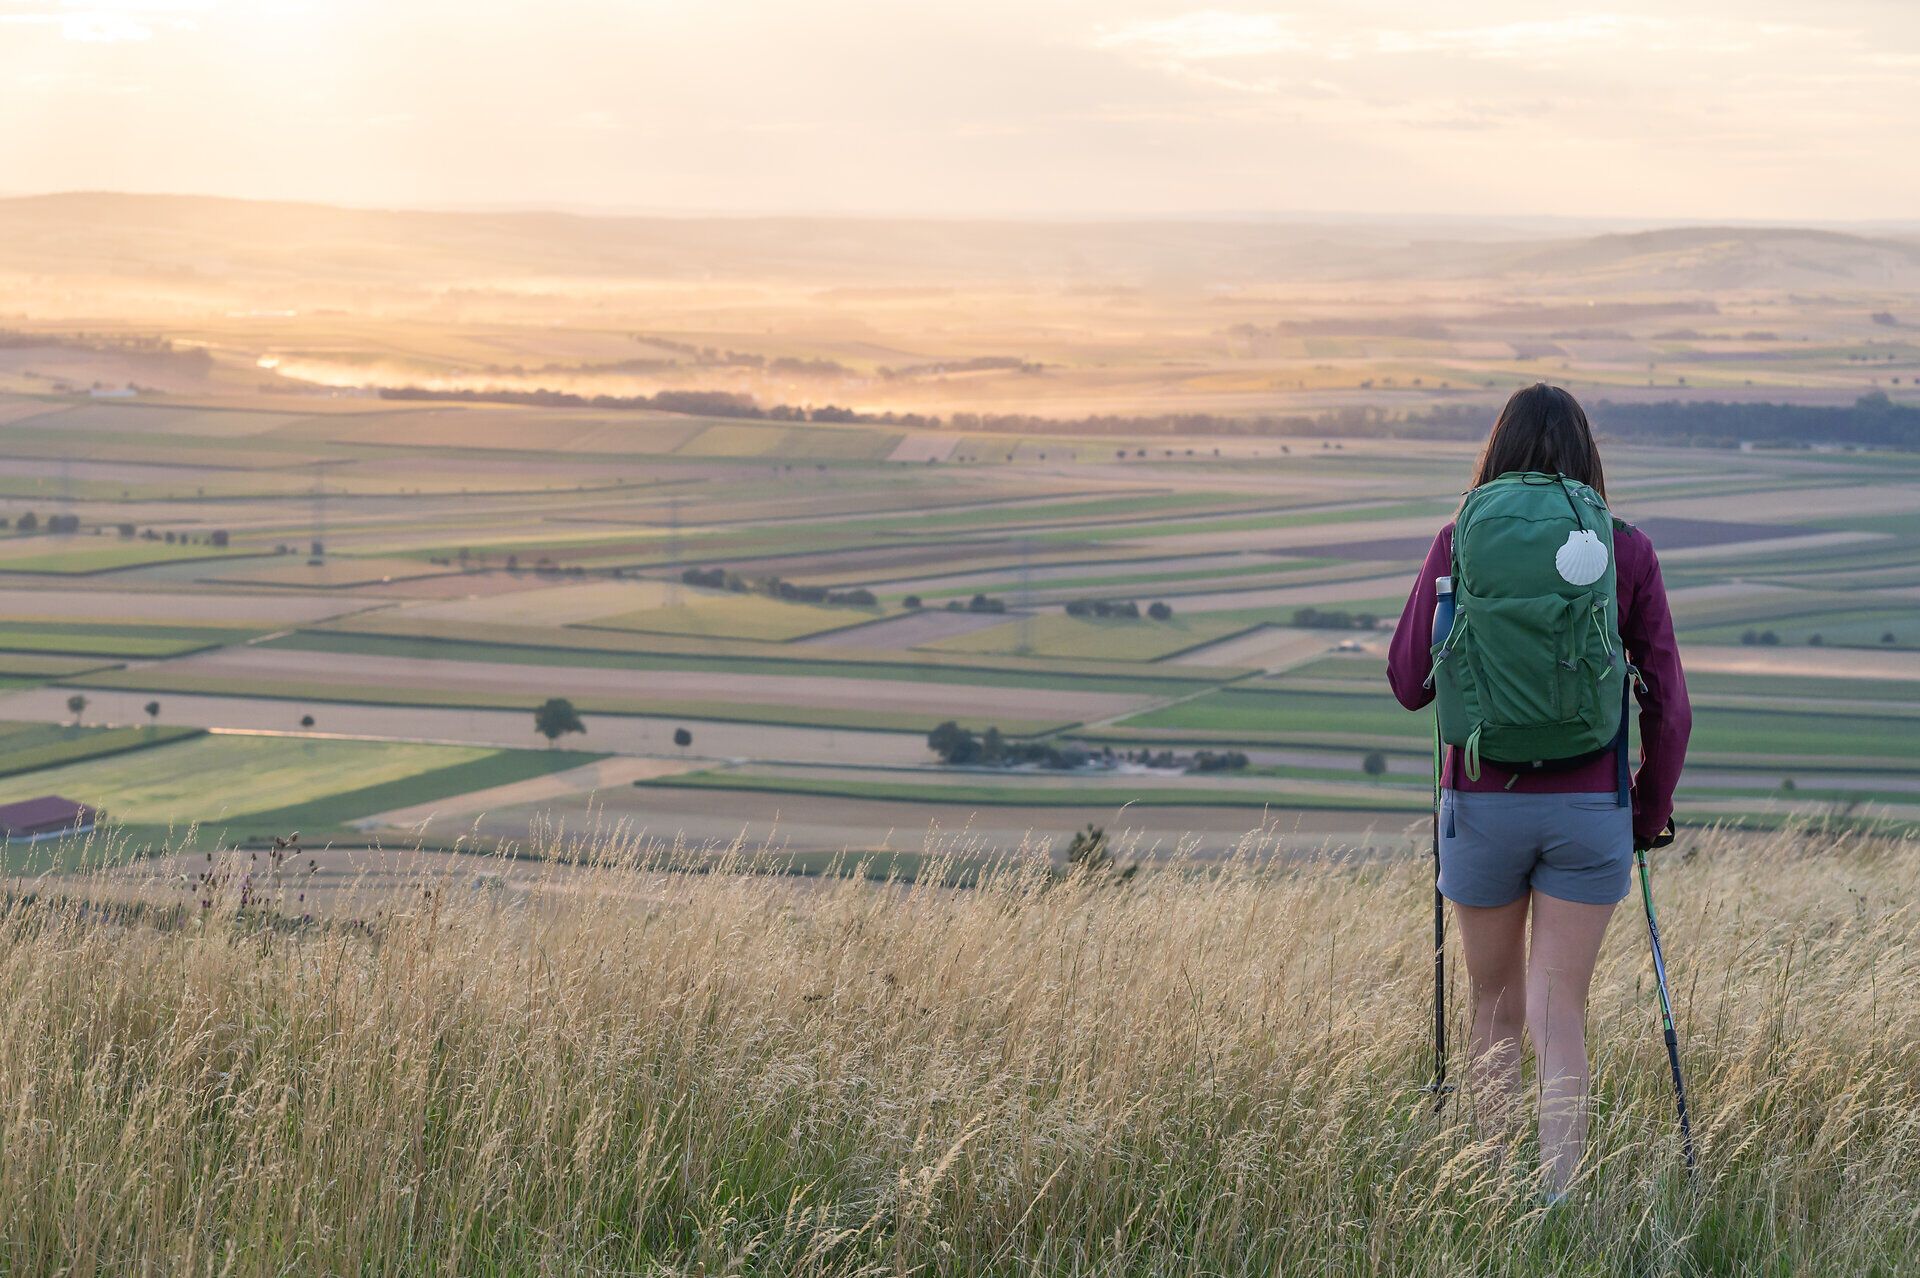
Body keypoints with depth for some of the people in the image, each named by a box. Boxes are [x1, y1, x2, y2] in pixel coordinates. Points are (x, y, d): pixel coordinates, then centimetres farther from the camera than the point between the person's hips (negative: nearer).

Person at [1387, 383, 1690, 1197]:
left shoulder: (1460, 545, -3)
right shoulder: (1627, 552, -1)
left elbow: (1408, 684, 1)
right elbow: (1668, 703, 0)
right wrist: (1652, 810, 14)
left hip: (1483, 803, 0)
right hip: (1589, 807, 0)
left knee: (1496, 1006, 17)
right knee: (1559, 1014, 0)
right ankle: (1557, 1205, -13)